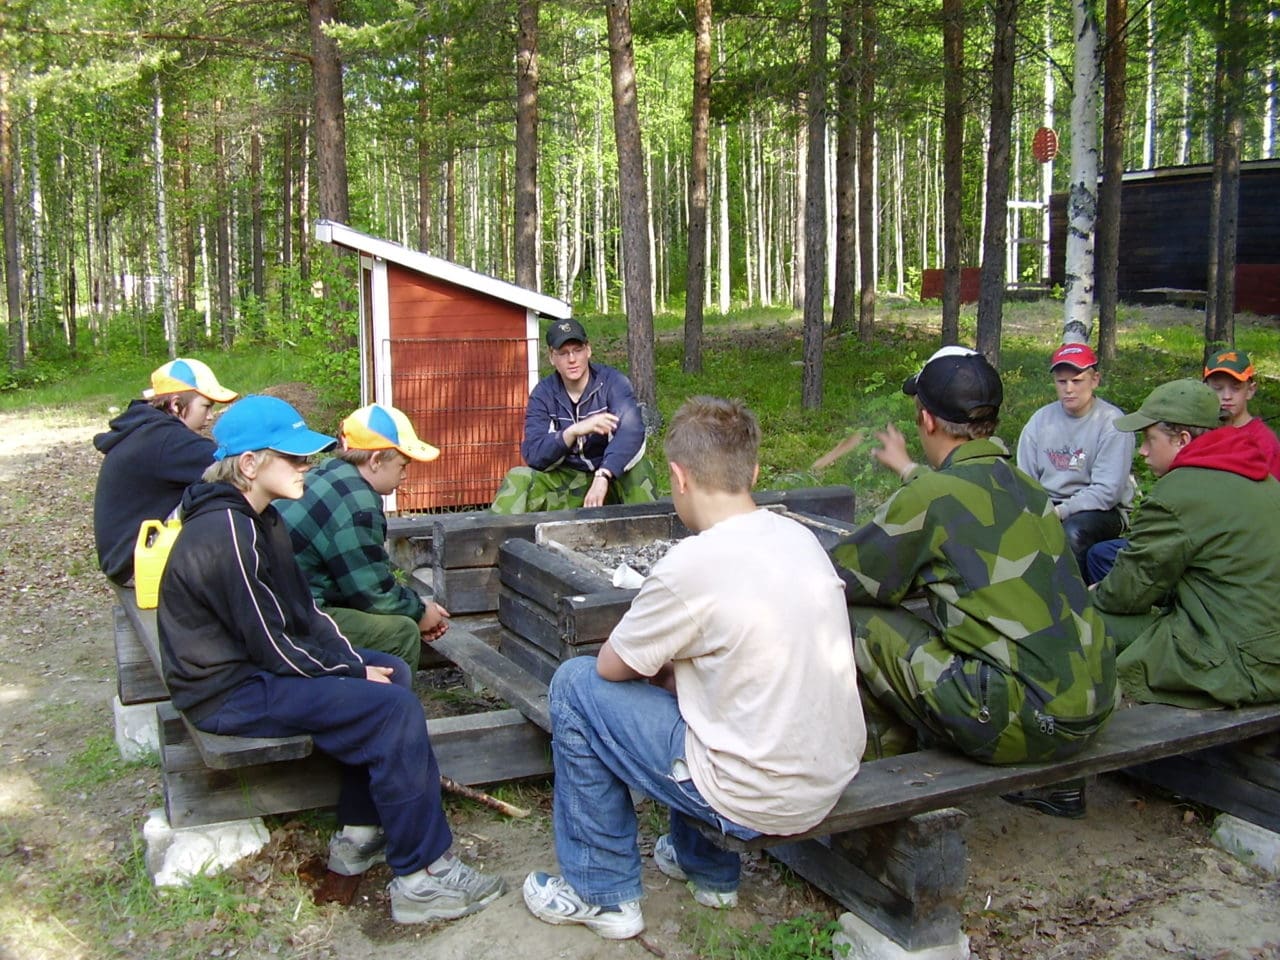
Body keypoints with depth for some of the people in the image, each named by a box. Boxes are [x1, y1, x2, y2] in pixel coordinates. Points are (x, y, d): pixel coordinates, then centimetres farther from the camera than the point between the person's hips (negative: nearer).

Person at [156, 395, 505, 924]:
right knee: (394, 709, -19)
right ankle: (421, 878, -12)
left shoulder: (257, 520, 9)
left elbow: (303, 612, 11)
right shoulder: (227, 533, -23)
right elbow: (274, 645, -23)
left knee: (390, 674, 13)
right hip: (230, 692, -11)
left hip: (253, 666, 11)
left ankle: (360, 835, 15)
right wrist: (355, 671, -13)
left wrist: (356, 661, -2)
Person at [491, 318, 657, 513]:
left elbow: (631, 429, -31)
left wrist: (603, 476, -45)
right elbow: (533, 454, -14)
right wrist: (573, 431, -31)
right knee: (517, 479, -22)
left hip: (613, 477, -2)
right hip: (566, 480, 2)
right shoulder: (543, 394, -4)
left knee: (634, 455, -31)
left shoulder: (612, 382, -12)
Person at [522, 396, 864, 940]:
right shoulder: (801, 537, 1)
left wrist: (655, 666, 13)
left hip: (759, 800, -8)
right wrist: (667, 665, 13)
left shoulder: (693, 565, -21)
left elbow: (612, 665, -6)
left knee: (576, 685, 3)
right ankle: (707, 866, 37)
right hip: (834, 778, 8)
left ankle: (603, 893, 15)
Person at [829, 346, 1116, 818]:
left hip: (1026, 724, -8)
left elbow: (839, 579, -3)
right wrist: (909, 470, 46)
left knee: (856, 620, -2)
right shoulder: (1025, 487, 9)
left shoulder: (930, 497, -12)